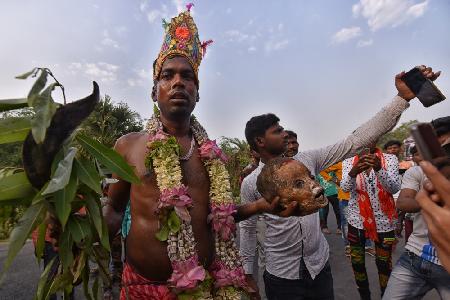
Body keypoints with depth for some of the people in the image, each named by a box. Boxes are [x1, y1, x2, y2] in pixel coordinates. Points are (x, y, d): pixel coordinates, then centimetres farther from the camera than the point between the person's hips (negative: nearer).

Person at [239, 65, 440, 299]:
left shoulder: (306, 160, -7)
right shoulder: (251, 183, -13)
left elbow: (354, 142, -12)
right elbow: (248, 227, -2)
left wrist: (403, 97, -16)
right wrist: (247, 273, 5)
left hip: (320, 265, 3)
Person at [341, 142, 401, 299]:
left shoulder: (390, 159, -5)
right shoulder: (348, 162, -3)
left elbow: (395, 187, -17)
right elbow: (345, 187, -17)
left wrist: (379, 169, -36)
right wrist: (354, 172, -38)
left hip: (383, 220, -1)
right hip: (357, 219, 1)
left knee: (384, 263, 13)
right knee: (357, 262, 11)